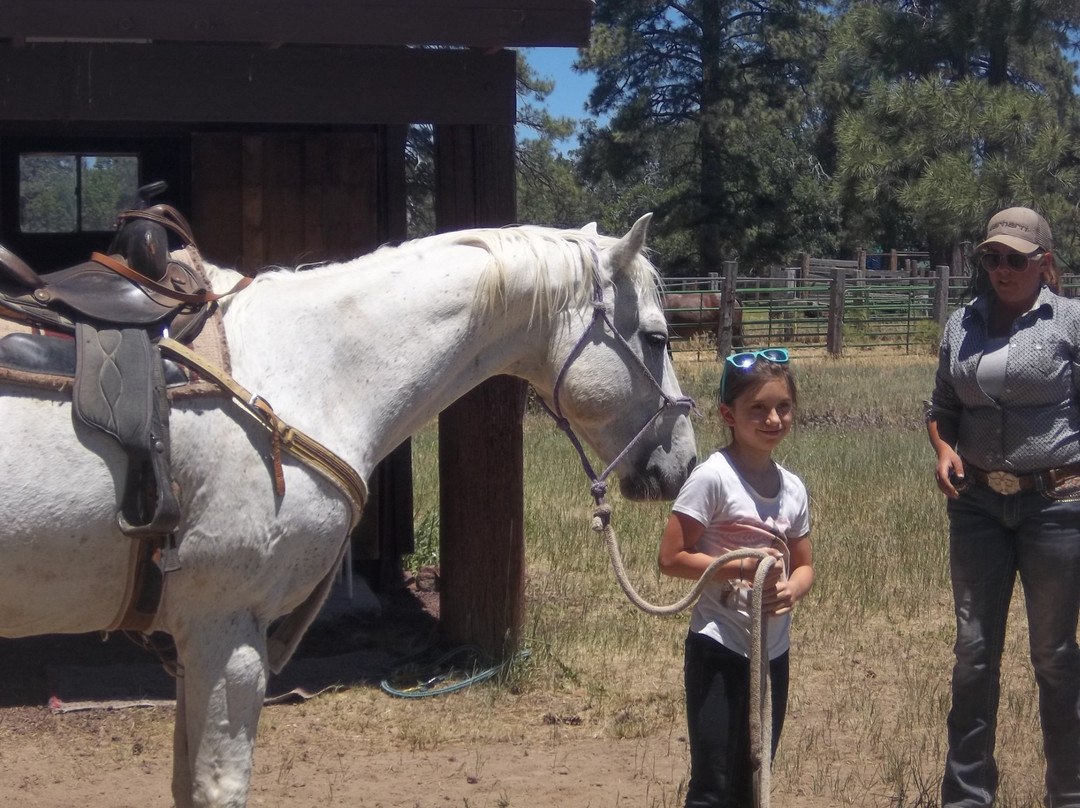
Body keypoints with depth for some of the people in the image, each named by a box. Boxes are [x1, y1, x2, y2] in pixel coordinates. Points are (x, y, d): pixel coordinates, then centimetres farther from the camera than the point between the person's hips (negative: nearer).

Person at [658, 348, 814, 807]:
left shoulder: (793, 488, 4)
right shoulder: (713, 477, -14)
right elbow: (670, 559, -15)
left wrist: (792, 588, -10)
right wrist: (742, 567, -23)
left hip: (773, 653, 6)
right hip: (719, 652, -6)